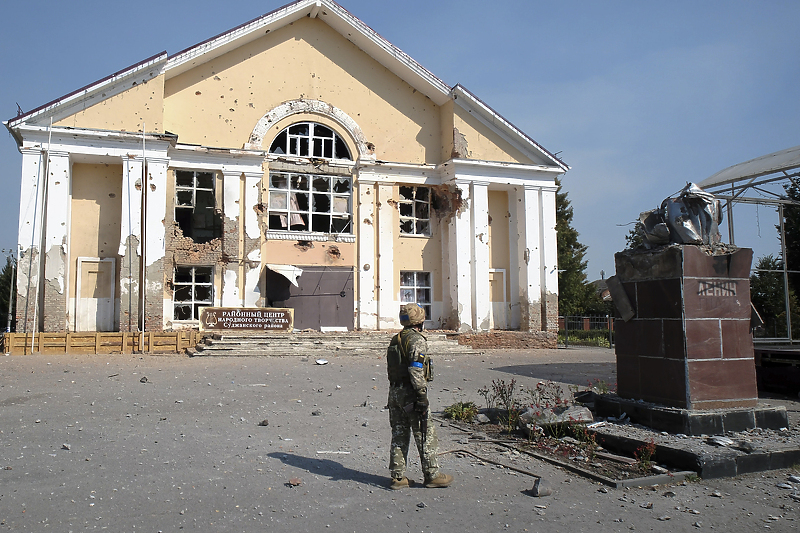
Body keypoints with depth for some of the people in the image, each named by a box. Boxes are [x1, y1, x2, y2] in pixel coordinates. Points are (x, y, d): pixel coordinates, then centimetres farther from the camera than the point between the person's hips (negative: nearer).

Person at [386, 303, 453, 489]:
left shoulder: (395, 340, 14)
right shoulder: (417, 340, -13)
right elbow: (416, 370, -21)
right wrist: (422, 396, -21)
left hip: (394, 391, 8)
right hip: (410, 392, -8)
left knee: (399, 435, 11)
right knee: (426, 435, 2)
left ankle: (398, 476, 14)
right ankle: (432, 475, 8)